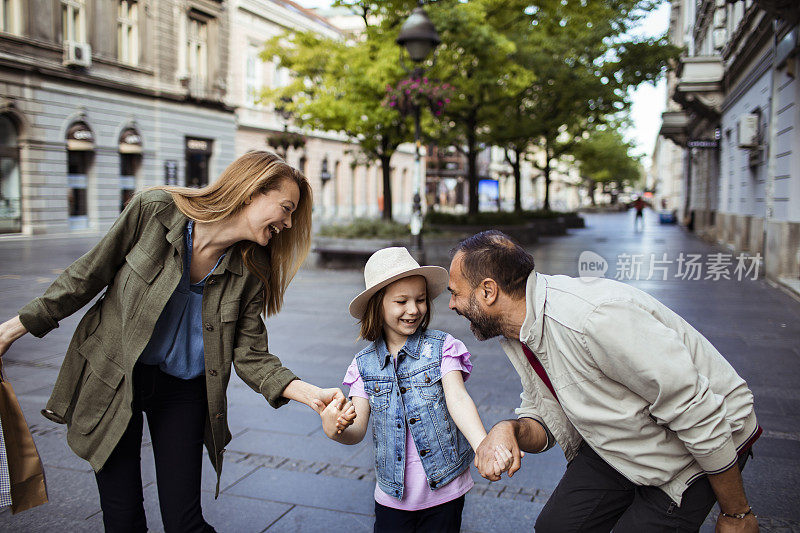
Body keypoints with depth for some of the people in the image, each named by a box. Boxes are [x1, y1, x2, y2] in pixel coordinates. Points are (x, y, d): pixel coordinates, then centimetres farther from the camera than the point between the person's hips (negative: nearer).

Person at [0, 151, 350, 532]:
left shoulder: (252, 272, -10)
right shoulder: (155, 210, -18)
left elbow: (250, 355, -9)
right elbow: (89, 275, -6)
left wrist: (308, 393, -24)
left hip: (182, 390, 2)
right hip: (109, 379, -1)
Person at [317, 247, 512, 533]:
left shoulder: (441, 347, -8)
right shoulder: (364, 364, -2)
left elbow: (457, 398, -20)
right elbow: (357, 430, -4)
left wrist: (484, 446, -37)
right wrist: (336, 431, -28)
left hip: (444, 491, -2)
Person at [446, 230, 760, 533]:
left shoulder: (594, 318, -35)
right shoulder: (515, 337, -6)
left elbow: (697, 413, -29)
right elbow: (546, 424, 2)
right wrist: (510, 431, -23)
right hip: (619, 446, 7)